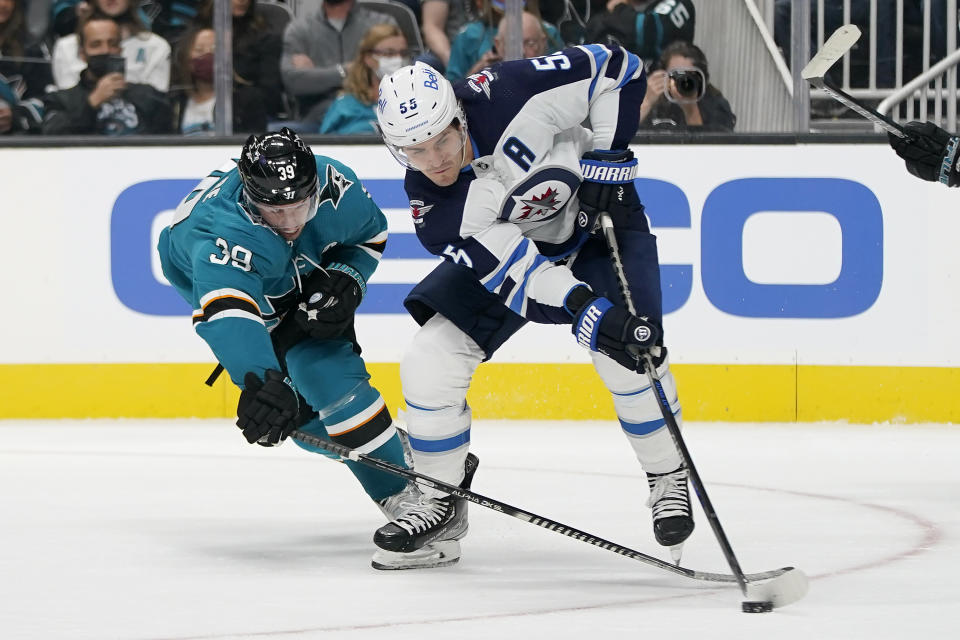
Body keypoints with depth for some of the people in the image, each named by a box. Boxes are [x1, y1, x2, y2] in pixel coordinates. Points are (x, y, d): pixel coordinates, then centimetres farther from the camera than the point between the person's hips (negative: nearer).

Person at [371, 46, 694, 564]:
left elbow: (615, 68, -24)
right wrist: (587, 312, -43)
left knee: (629, 356, -22)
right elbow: (514, 267, -30)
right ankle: (442, 503, 10)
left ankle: (668, 478, 3)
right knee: (429, 364, -9)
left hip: (597, 216, -2)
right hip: (501, 243, 3)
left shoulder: (506, 97, -34)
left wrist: (608, 157, -26)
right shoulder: (434, 212, -26)